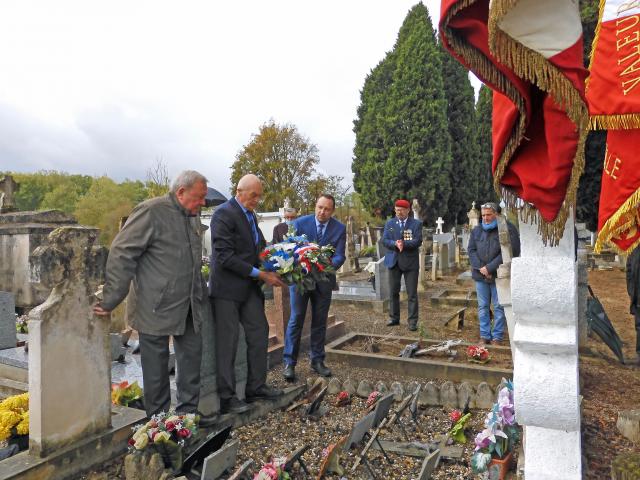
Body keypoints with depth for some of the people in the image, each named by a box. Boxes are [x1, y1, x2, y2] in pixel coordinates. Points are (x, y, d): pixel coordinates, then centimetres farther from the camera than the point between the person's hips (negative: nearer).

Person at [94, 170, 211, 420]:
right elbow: (121, 255, -16)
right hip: (156, 307, -7)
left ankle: (188, 411, 30)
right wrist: (110, 301, -17)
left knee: (192, 355, 14)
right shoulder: (151, 211, -14)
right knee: (156, 364, 7)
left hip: (189, 306, 7)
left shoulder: (192, 216, 9)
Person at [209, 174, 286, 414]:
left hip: (249, 287, 9)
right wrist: (259, 274, -20)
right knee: (227, 342, 0)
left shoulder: (251, 215, 12)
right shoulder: (224, 214, -15)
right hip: (227, 288, -9)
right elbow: (225, 257, -21)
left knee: (259, 333, 12)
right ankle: (226, 397, 12)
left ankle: (256, 387, 25)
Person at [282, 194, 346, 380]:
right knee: (296, 320, -2)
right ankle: (289, 362, 5)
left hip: (324, 280, 2)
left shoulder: (339, 228, -3)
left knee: (320, 322, 12)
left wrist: (329, 265, -30)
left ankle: (317, 360, 24)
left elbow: (340, 256, -9)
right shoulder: (300, 223, -8)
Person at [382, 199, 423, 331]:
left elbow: (418, 241, -11)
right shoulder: (389, 223, 10)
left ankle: (412, 321, 4)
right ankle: (394, 318, 21)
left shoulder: (416, 224, 1)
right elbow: (384, 240, -1)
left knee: (412, 294, -2)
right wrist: (395, 243, -20)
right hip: (393, 261, 3)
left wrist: (403, 243, -24)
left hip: (410, 262, -3)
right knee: (393, 292, 9)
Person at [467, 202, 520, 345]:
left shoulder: (507, 229, -5)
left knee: (499, 307, 3)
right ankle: (485, 336, 19)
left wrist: (490, 268, -16)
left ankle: (497, 337, 14)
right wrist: (480, 268, -10)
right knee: (483, 306, 9)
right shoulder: (476, 230, 11)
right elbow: (471, 250, 5)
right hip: (480, 275, 4)